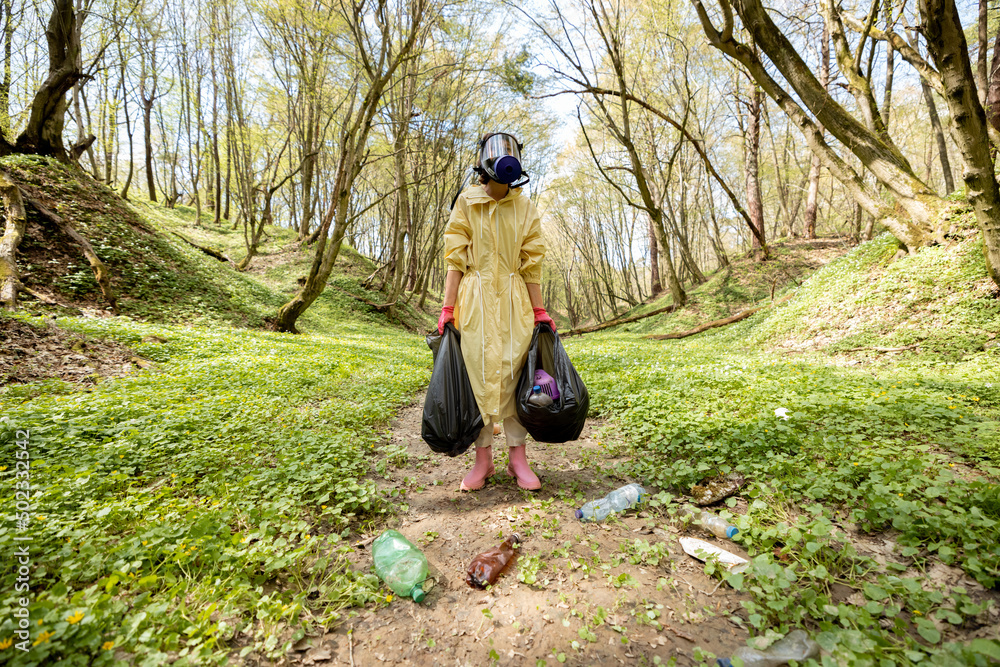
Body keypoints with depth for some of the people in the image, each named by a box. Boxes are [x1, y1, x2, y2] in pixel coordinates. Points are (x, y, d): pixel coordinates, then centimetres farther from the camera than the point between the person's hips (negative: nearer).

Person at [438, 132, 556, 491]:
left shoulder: (525, 208, 11)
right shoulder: (466, 203, 6)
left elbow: (531, 263, 10)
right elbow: (455, 259, 1)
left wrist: (539, 310, 5)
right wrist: (447, 308, -6)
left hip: (513, 299, 2)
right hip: (476, 298, -1)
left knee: (514, 373, -1)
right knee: (479, 374, -1)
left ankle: (517, 456, 10)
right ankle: (483, 458, 10)